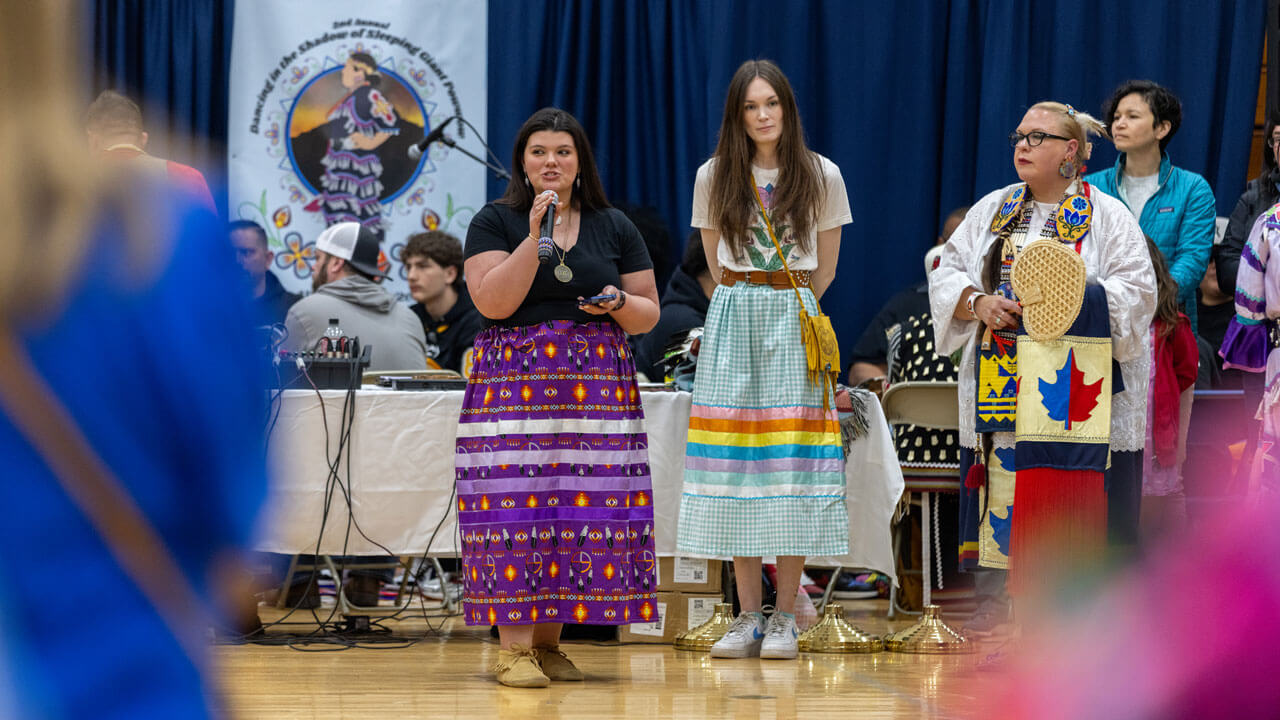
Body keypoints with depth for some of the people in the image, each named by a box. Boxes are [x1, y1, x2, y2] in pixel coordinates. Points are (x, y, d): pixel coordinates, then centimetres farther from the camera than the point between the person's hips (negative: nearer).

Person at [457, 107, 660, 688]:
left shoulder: (615, 228, 13)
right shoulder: (494, 222, 5)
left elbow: (648, 313, 15)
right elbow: (492, 302, -9)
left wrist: (619, 303, -7)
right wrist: (536, 237, -14)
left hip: (596, 389, 3)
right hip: (516, 384, -3)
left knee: (583, 507, -2)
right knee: (516, 505, -10)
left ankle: (549, 642, 7)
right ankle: (514, 648, -7)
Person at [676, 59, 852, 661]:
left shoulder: (821, 176, 3)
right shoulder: (714, 177, 7)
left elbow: (825, 268, 11)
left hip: (795, 324, -1)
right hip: (732, 319, 1)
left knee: (791, 460, -6)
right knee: (735, 461, -3)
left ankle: (785, 617, -1)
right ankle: (748, 615, 2)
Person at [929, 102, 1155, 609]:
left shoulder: (1108, 217, 3)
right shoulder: (992, 210, 15)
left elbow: (1136, 291, -6)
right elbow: (946, 276, 12)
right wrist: (979, 303, -8)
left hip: (1076, 391, -4)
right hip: (1003, 390, 4)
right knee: (1007, 502, -1)